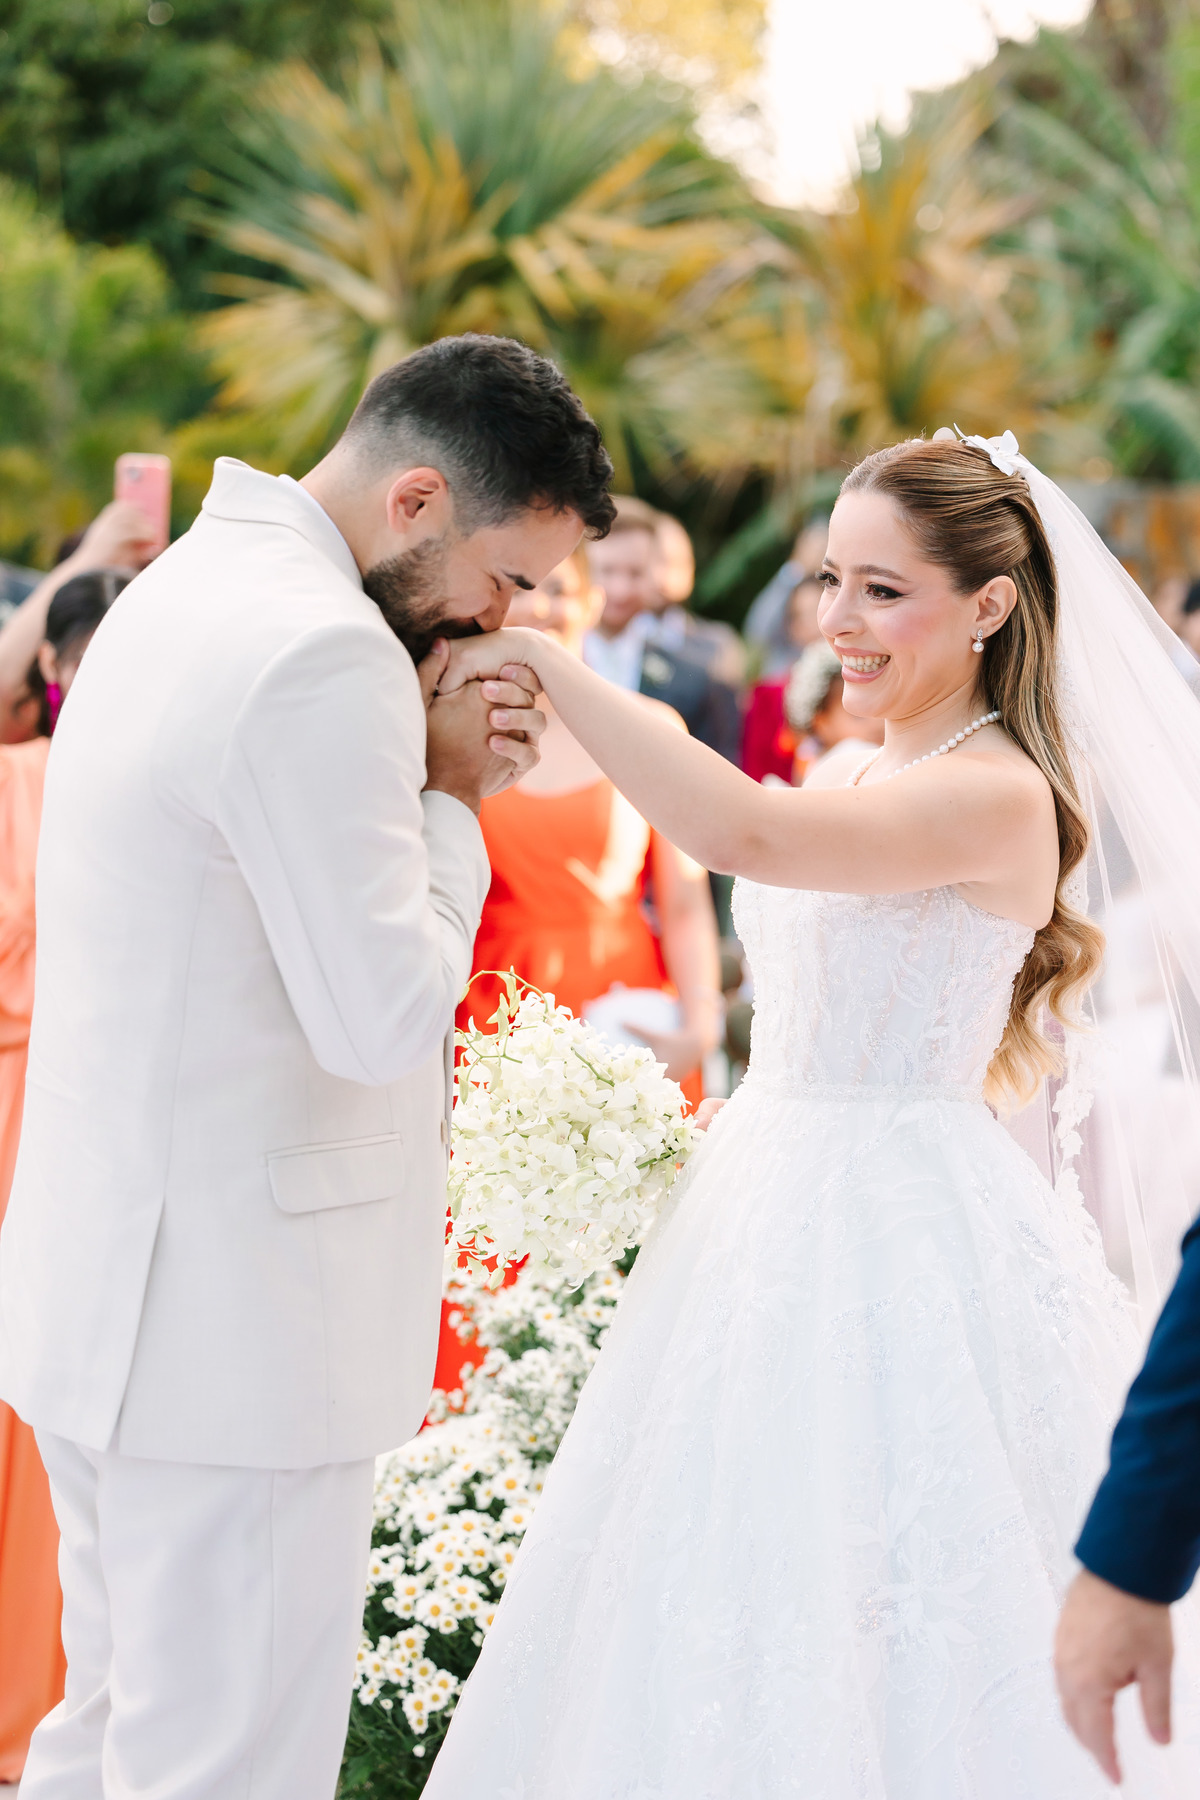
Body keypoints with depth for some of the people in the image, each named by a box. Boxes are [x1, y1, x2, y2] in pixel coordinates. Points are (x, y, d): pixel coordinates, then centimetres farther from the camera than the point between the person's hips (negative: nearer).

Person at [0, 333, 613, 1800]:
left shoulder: (190, 588, 13)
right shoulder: (324, 652, -20)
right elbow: (383, 1015, -21)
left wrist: (428, 765, 6)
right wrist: (450, 796, -7)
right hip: (236, 1319, -10)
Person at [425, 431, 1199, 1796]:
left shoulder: (998, 797, -16)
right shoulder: (857, 779, 13)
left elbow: (745, 832, -32)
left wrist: (545, 663, -29)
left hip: (907, 1238, -9)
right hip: (780, 1211, 9)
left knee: (883, 1616, -2)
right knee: (739, 1624, 13)